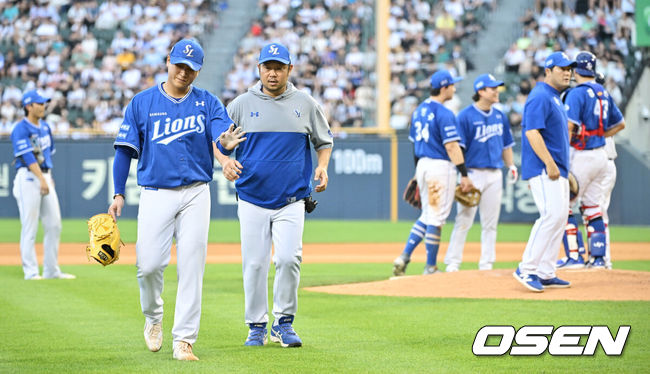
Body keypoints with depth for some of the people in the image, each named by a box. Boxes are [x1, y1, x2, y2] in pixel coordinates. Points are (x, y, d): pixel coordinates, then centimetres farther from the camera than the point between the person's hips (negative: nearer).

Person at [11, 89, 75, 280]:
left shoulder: (45, 127, 14)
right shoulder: (21, 129, -11)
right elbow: (28, 157, -20)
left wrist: (49, 176, 16)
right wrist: (41, 179, -28)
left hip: (45, 177, 8)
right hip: (28, 178, -8)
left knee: (54, 225, 7)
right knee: (30, 227, -5)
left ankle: (51, 270, 14)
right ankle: (31, 272, 0)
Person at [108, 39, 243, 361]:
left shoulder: (207, 103, 5)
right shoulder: (142, 102, 4)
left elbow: (223, 132, -11)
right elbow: (125, 150, 5)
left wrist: (228, 142, -37)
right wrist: (119, 194, -4)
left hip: (195, 195, 1)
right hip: (155, 194, -1)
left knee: (191, 268, -4)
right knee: (149, 264, -9)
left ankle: (183, 340, 2)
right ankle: (153, 316, 22)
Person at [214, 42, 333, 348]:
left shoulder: (305, 104, 7)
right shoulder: (241, 104, 5)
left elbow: (324, 141, 17)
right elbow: (218, 141, 10)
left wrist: (322, 166, -2)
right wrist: (225, 161, -11)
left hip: (292, 200, 0)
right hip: (252, 199, 0)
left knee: (289, 259, -14)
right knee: (254, 264, 0)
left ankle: (284, 322, 1)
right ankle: (257, 326, 13)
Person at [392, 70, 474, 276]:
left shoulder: (418, 111, 12)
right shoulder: (444, 113, -14)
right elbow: (451, 146, -18)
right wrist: (464, 174, -17)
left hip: (423, 165, 8)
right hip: (441, 166, -8)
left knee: (427, 216, 16)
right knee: (436, 218, -2)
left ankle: (404, 257, 5)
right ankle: (430, 267, 3)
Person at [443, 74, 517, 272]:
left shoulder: (500, 116, 12)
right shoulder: (465, 116, -8)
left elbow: (506, 144, 21)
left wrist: (511, 166, 11)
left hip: (494, 175, 6)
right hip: (473, 173, -6)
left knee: (490, 223, 7)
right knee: (463, 220, -6)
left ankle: (486, 263, 13)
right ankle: (452, 262, -1)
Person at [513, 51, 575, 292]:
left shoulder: (555, 98, 20)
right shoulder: (540, 97, -11)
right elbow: (532, 132, -21)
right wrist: (549, 163, -27)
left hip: (557, 171, 10)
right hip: (543, 170, -10)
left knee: (559, 218, 8)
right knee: (552, 215, -19)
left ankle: (545, 274, 10)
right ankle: (526, 270, -16)